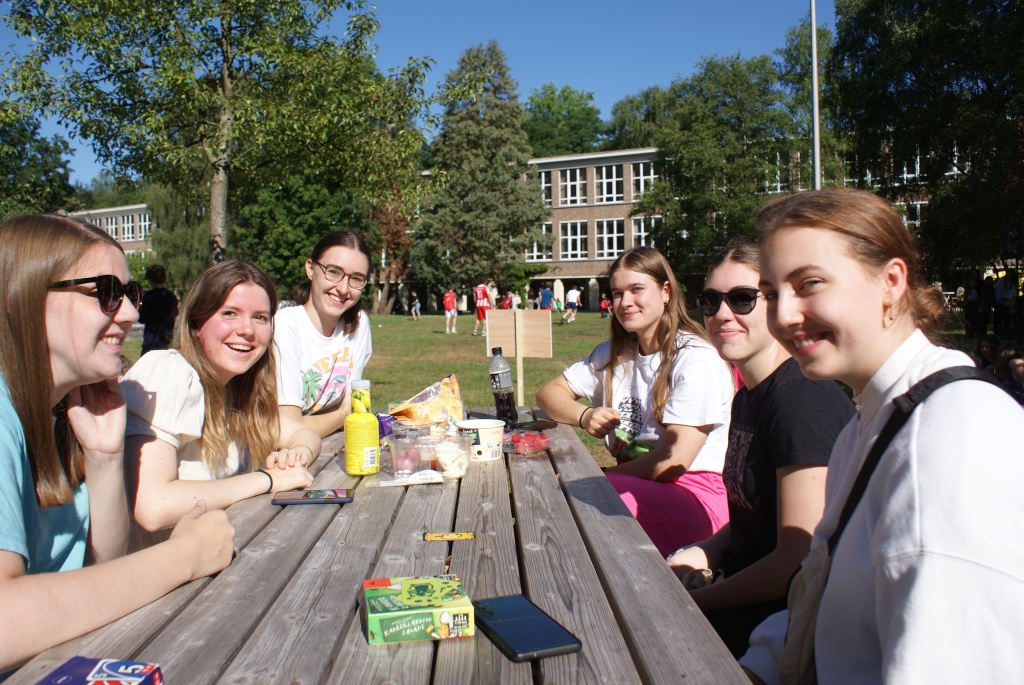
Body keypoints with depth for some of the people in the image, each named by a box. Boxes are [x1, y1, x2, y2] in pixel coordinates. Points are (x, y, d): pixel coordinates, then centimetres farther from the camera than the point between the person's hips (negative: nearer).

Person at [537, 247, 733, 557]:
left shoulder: (697, 360, -11)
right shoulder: (614, 354, 12)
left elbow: (673, 461, -18)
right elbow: (549, 393, 12)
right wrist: (585, 416, -10)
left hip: (694, 498, -6)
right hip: (633, 485, 6)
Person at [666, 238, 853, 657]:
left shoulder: (802, 398, -21)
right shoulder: (746, 399, 7)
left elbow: (801, 560, -21)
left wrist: (693, 600, -14)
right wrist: (702, 554, -1)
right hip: (749, 597, 8)